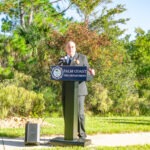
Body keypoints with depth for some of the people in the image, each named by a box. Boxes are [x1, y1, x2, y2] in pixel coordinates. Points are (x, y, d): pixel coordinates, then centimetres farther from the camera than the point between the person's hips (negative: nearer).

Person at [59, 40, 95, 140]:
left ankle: (82, 135, 1)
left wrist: (91, 73, -20)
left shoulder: (82, 58, 4)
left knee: (79, 113, -9)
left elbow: (88, 75, 2)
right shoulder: (63, 60, 15)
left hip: (79, 90, -3)